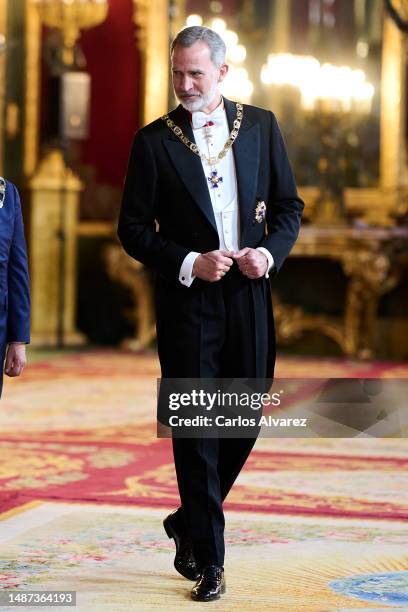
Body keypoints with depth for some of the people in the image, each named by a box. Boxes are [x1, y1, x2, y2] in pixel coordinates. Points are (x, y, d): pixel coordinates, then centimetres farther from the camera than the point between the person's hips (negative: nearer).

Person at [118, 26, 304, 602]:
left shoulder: (261, 125, 7)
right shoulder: (154, 140, -1)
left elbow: (288, 205, 11)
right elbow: (133, 229, -1)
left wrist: (270, 252, -7)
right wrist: (190, 263, -14)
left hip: (249, 296, 3)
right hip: (188, 301, -3)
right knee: (196, 429, -2)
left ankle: (188, 522, 31)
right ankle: (208, 559, 6)